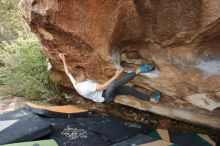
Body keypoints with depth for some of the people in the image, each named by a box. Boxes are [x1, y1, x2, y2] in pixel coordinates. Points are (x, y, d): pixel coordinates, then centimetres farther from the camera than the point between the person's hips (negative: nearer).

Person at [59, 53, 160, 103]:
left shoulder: (75, 82, -3)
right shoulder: (86, 86, -30)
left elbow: (68, 72, 13)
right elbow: (103, 86, -32)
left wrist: (63, 60, 15)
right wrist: (116, 76, -31)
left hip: (105, 94, 10)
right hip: (106, 97, -10)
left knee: (130, 89, 5)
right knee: (115, 83, -40)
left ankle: (151, 100, 17)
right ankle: (138, 71, -30)